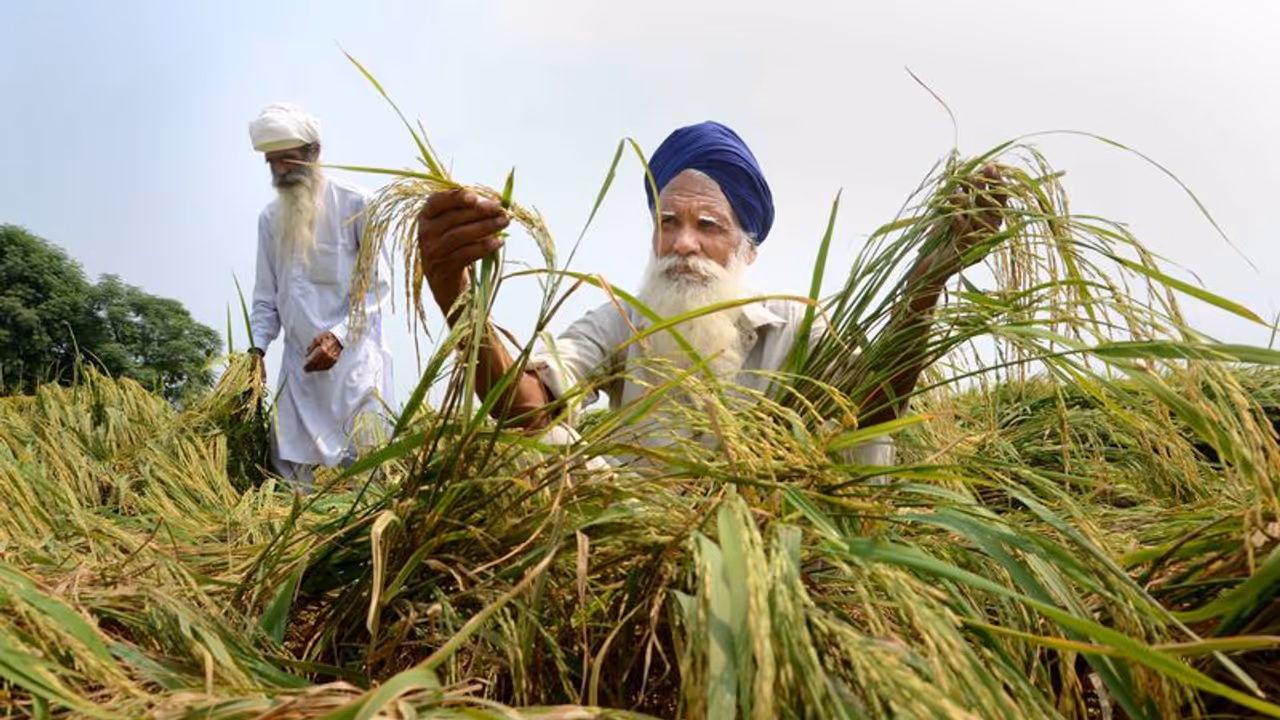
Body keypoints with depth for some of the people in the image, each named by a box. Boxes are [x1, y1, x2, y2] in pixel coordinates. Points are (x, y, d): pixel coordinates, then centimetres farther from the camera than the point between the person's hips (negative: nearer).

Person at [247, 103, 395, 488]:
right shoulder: (270, 218, 13)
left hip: (354, 358, -5)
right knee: (290, 468, 4)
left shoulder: (355, 205, -3)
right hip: (298, 364, 5)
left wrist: (340, 334, -18)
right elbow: (266, 297, 16)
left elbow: (379, 282, -5)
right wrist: (257, 347, -1)